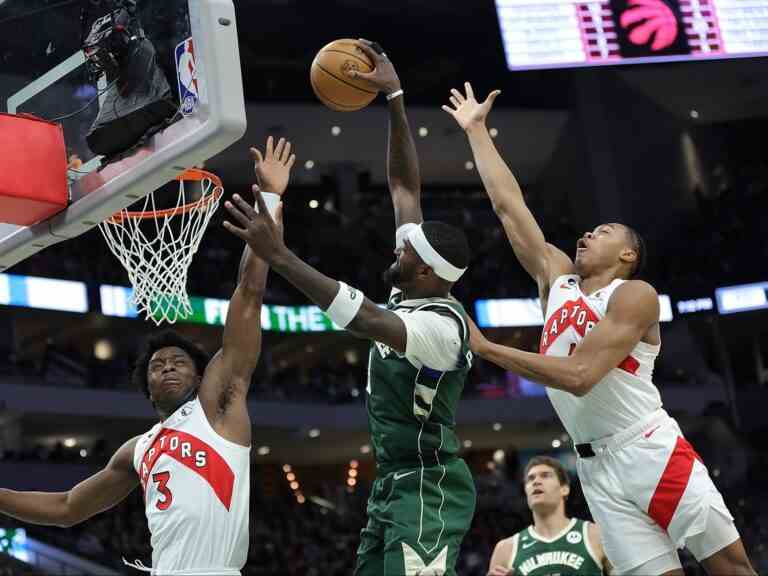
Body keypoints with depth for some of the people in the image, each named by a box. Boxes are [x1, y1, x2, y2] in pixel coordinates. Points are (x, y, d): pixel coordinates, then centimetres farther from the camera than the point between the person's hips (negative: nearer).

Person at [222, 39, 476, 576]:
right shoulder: (415, 291, 6)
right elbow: (405, 185, 8)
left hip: (427, 491, -10)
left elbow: (365, 318, -38)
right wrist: (395, 98, 5)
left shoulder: (443, 325, -20)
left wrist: (279, 255, -41)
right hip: (392, 486, 10)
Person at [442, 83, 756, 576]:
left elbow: (579, 375, -18)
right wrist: (477, 130, 17)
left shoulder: (635, 295, -6)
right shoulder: (556, 279, 13)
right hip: (598, 467, 5)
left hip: (652, 451, -5)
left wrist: (485, 348, -16)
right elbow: (508, 203, 14)